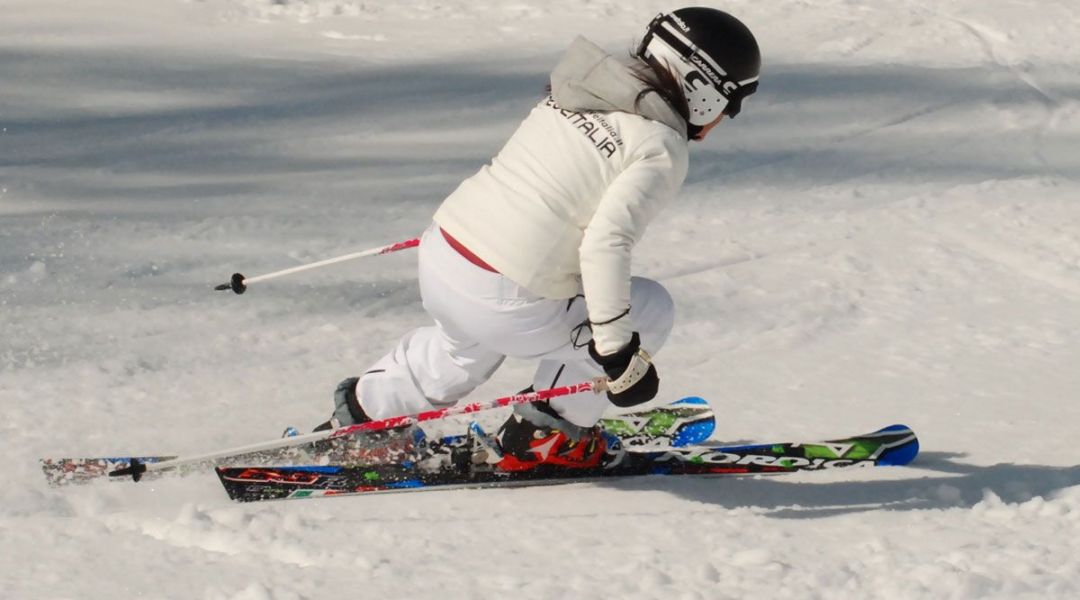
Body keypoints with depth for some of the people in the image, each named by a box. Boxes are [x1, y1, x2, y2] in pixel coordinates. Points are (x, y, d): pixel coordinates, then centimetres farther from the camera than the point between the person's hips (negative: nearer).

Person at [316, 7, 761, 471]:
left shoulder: (582, 90, 9)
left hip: (436, 259, 8)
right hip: (501, 303, -8)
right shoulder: (661, 149, -12)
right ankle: (545, 432, 17)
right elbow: (606, 243, -23)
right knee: (649, 310, 11)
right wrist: (616, 348, -16)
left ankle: (359, 412, 49)